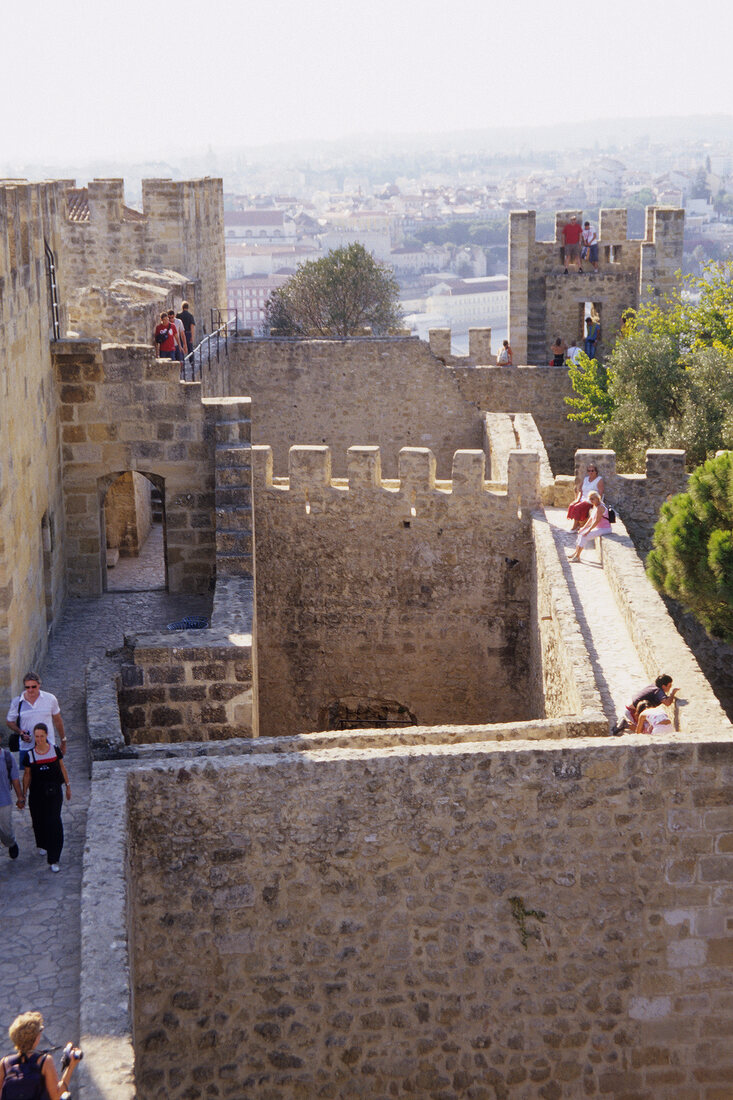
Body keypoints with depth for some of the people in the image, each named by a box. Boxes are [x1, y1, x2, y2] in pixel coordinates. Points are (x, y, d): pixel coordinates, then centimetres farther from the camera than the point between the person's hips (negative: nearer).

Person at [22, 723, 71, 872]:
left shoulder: (55, 750, -5)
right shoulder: (30, 755, -5)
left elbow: (62, 768, 7)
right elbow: (27, 775, 4)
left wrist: (68, 786, 12)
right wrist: (23, 794, 6)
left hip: (54, 792, -1)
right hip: (37, 793, 1)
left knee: (54, 823, -8)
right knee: (38, 821, 13)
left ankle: (53, 860, -6)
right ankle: (42, 844, 47)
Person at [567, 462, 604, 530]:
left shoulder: (599, 480, -4)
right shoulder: (586, 479, 17)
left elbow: (600, 494, -11)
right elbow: (581, 491, 18)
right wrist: (578, 499, 1)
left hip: (592, 501, -7)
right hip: (583, 499, 7)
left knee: (577, 507, -28)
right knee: (572, 506, -21)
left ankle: (575, 527, -18)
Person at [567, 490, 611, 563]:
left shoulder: (600, 507, -21)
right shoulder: (594, 506, 10)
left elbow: (597, 521, -24)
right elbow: (591, 518, 18)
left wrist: (588, 530, -21)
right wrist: (584, 527, 11)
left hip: (604, 529, -10)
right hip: (598, 528, 10)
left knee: (584, 536, -18)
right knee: (581, 533, 8)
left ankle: (577, 557, -14)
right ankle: (576, 552, 11)